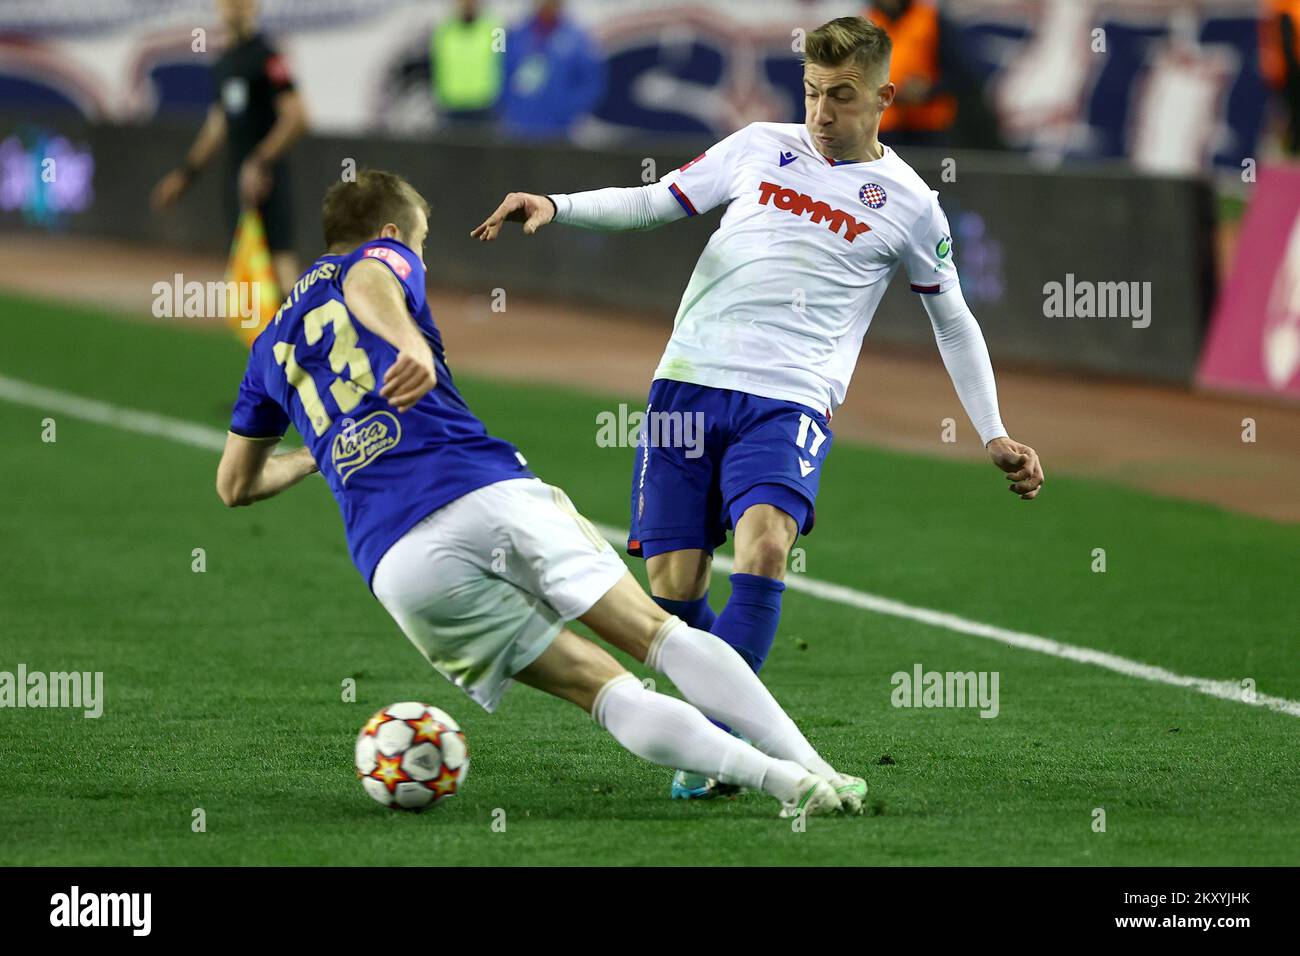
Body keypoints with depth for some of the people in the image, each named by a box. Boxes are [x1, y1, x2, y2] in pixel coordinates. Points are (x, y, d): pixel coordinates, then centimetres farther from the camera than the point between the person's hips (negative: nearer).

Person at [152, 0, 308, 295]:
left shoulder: (266, 57, -10)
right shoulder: (223, 63, 16)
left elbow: (296, 118, -18)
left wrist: (260, 163, -22)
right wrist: (186, 172, 26)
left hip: (267, 176, -9)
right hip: (237, 176, 9)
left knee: (281, 257, -15)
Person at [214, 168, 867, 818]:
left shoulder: (269, 348, 31)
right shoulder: (385, 257, 18)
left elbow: (234, 484, 40)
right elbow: (366, 282, -9)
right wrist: (412, 346, -29)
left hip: (396, 563, 3)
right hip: (489, 490, -3)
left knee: (599, 685, 2)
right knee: (657, 633, 2)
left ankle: (777, 776, -15)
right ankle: (812, 769, -10)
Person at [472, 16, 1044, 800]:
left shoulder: (908, 205, 7)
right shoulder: (761, 147, 12)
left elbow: (954, 323, 18)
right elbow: (657, 201, 18)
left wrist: (995, 437, 15)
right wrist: (555, 207, 3)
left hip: (790, 401, -3)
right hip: (689, 382, 3)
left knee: (764, 545, -28)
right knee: (672, 584, -4)